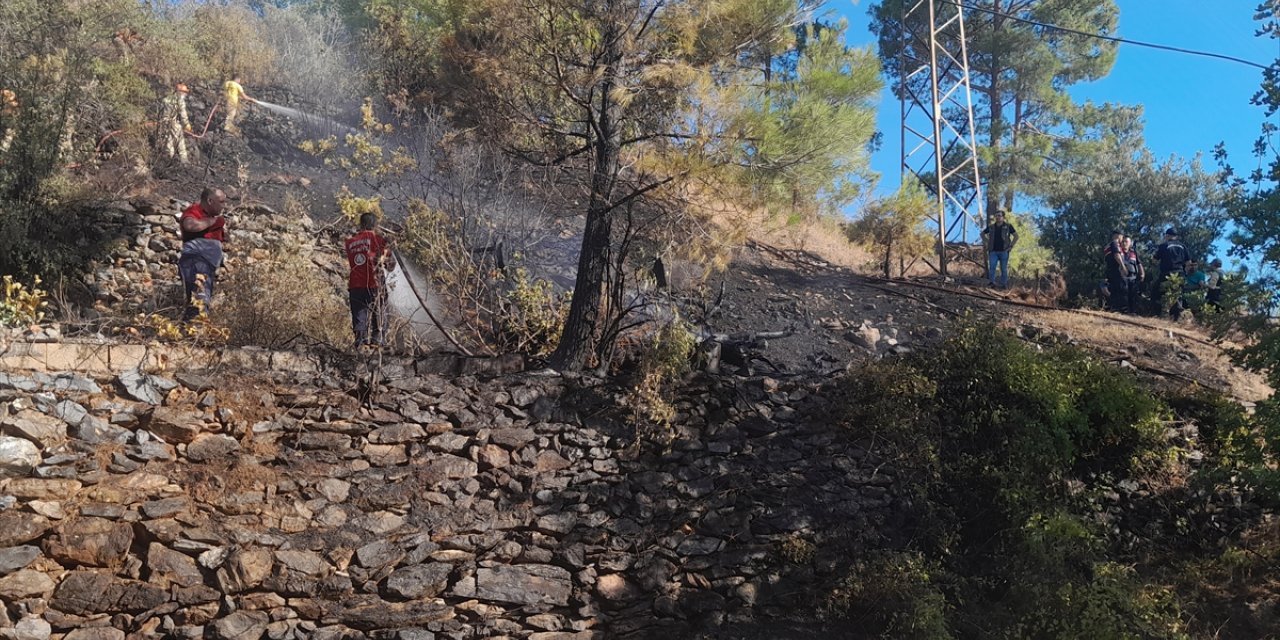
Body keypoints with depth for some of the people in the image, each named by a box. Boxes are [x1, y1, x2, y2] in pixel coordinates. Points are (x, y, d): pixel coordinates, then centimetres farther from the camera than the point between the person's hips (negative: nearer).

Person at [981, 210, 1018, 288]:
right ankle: (992, 283, -12)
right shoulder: (991, 227, 5)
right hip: (993, 251, 1)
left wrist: (1011, 246, -4)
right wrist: (988, 242, 9)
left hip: (1004, 251, -1)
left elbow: (1016, 236, 3)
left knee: (1004, 269, 5)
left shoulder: (1008, 226, -1)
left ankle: (1004, 284, 14)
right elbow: (982, 234, 20)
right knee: (992, 267, -14)